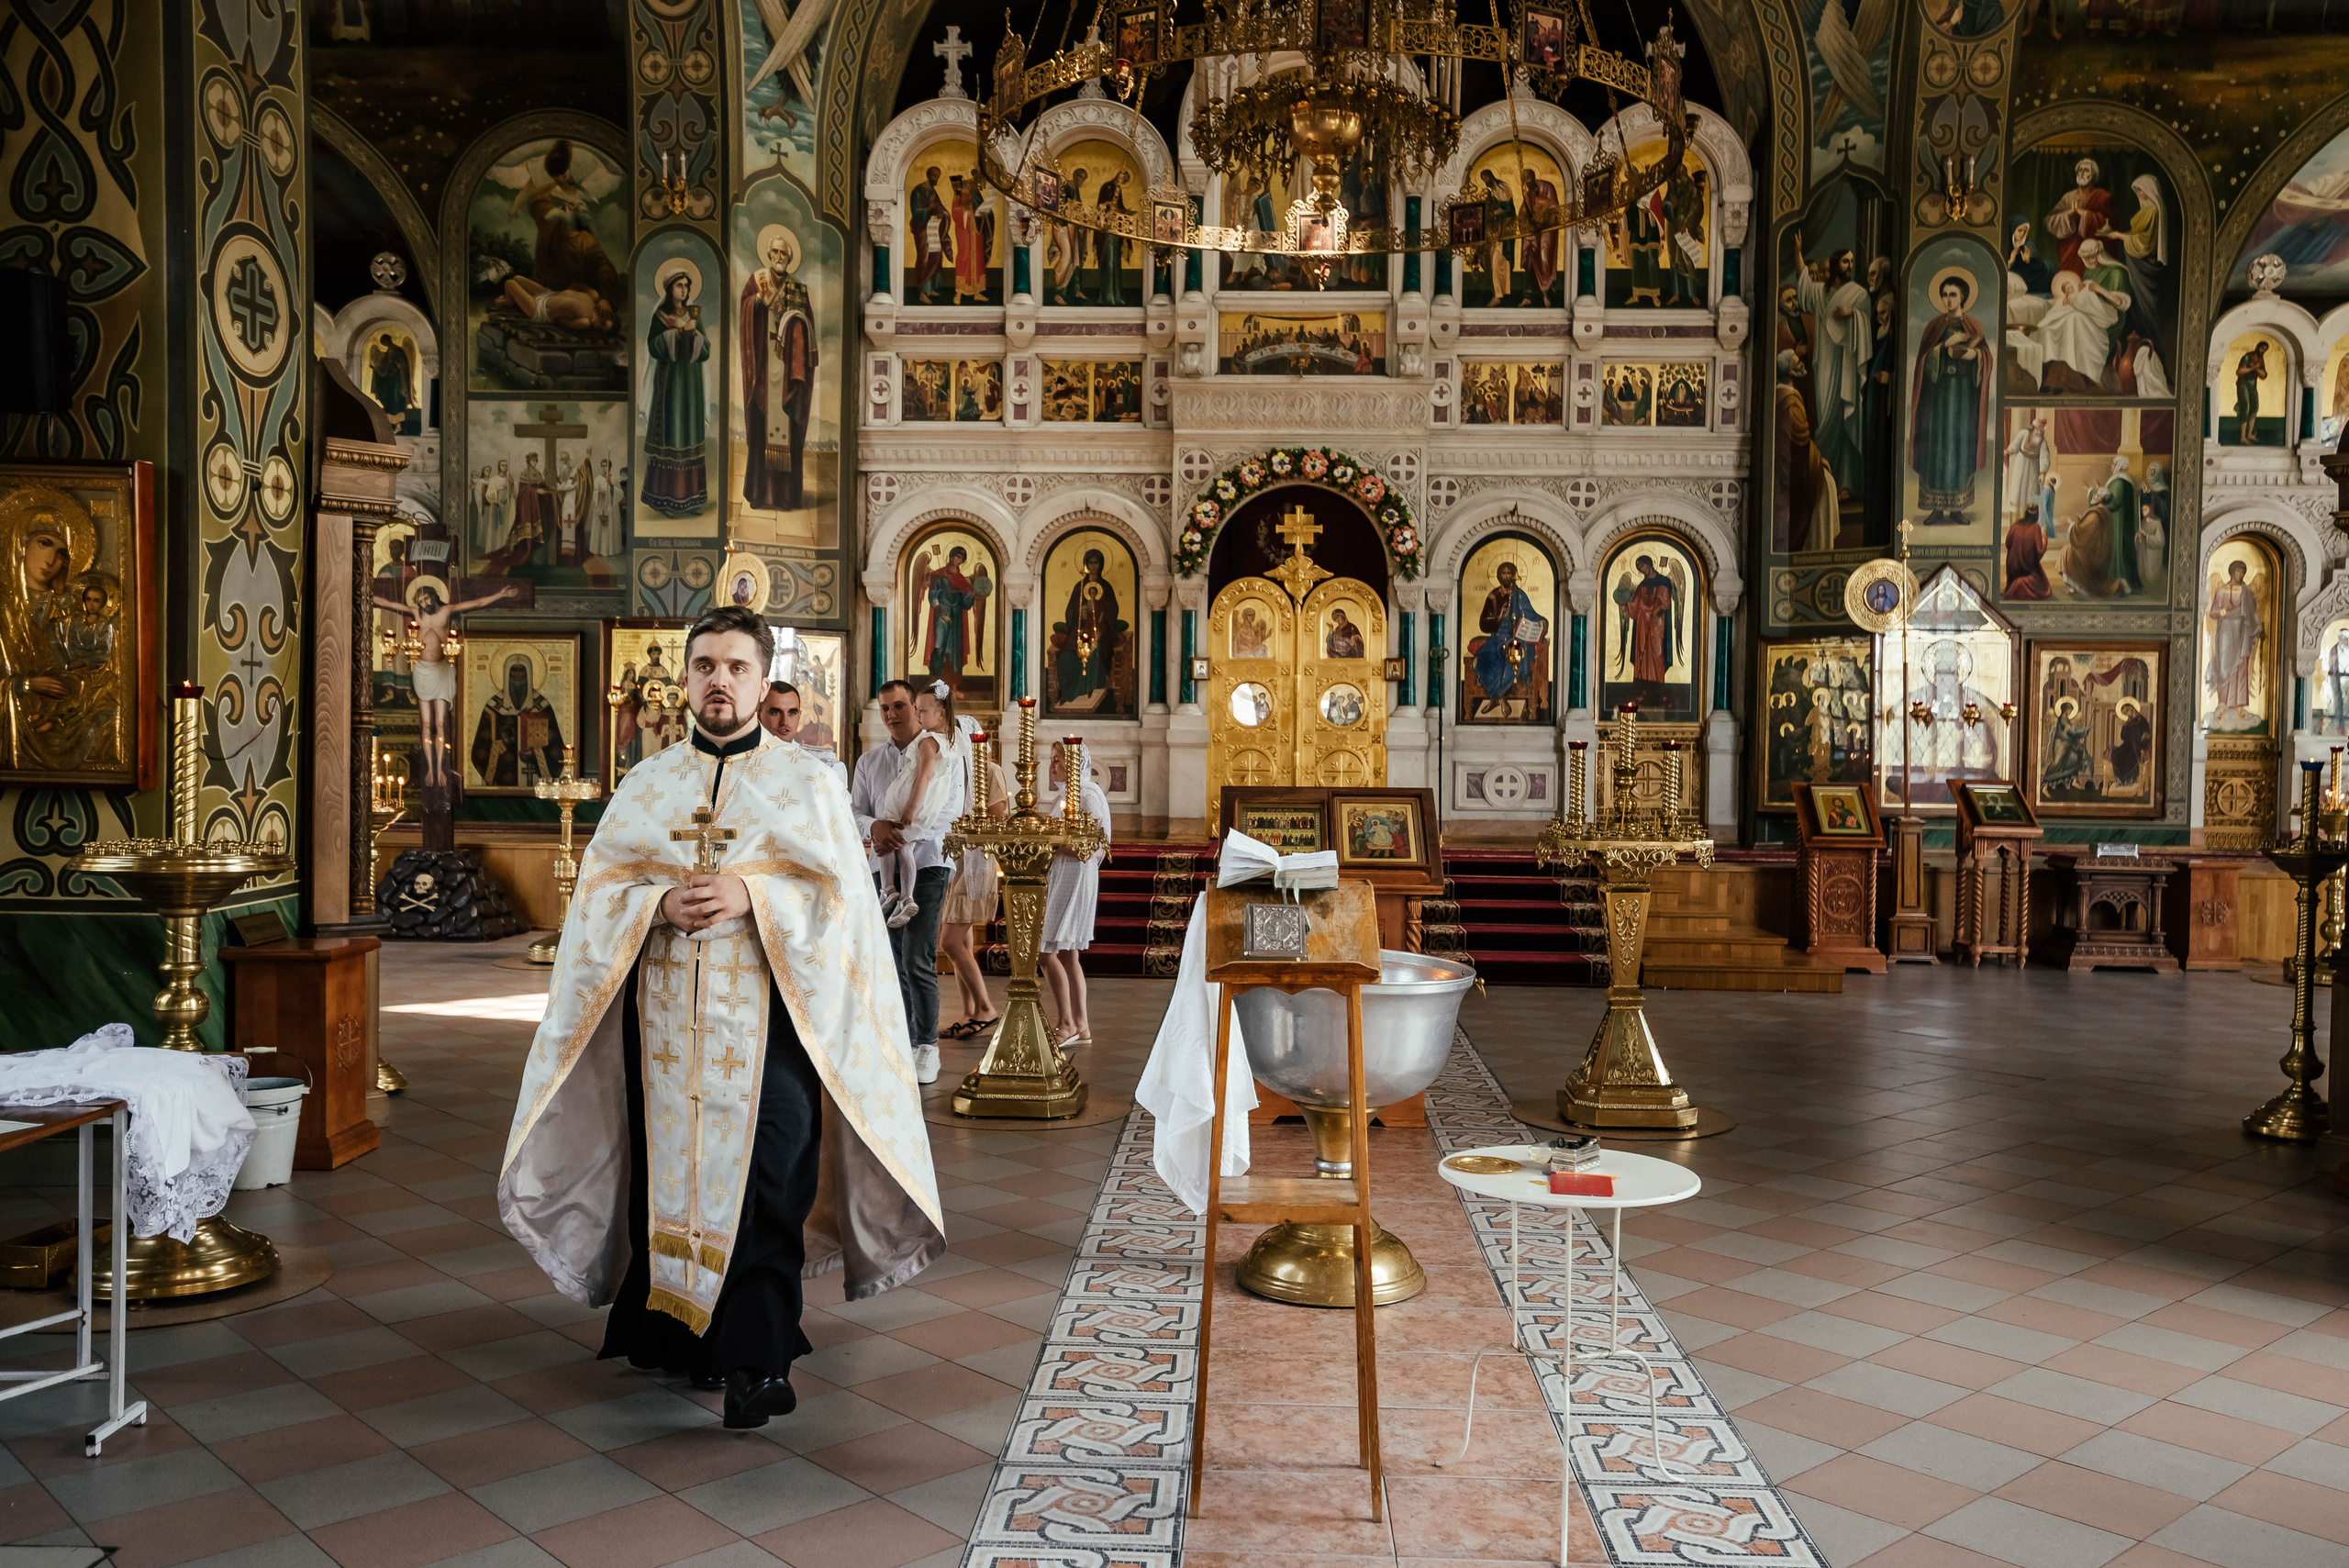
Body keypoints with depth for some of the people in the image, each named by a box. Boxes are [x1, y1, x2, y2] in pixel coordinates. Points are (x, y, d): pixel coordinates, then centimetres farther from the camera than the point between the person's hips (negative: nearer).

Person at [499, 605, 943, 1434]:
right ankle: (680, 1332, 20)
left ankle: (755, 1361, -2)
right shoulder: (645, 786, 12)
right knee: (671, 1169, 5)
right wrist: (662, 905, -11)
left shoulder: (806, 784, 5)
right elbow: (599, 892, 9)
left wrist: (751, 898, -15)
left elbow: (842, 895, -1)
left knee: (764, 1177, -7)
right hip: (665, 1014, 3)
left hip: (769, 1009, -3)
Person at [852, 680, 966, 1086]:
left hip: (926, 863, -4)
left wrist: (905, 833, -20)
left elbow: (951, 807, -9)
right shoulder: (868, 761, 15)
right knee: (892, 962, 6)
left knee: (917, 959, -12)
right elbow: (854, 812, 8)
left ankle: (928, 1045, -3)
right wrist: (876, 827, -15)